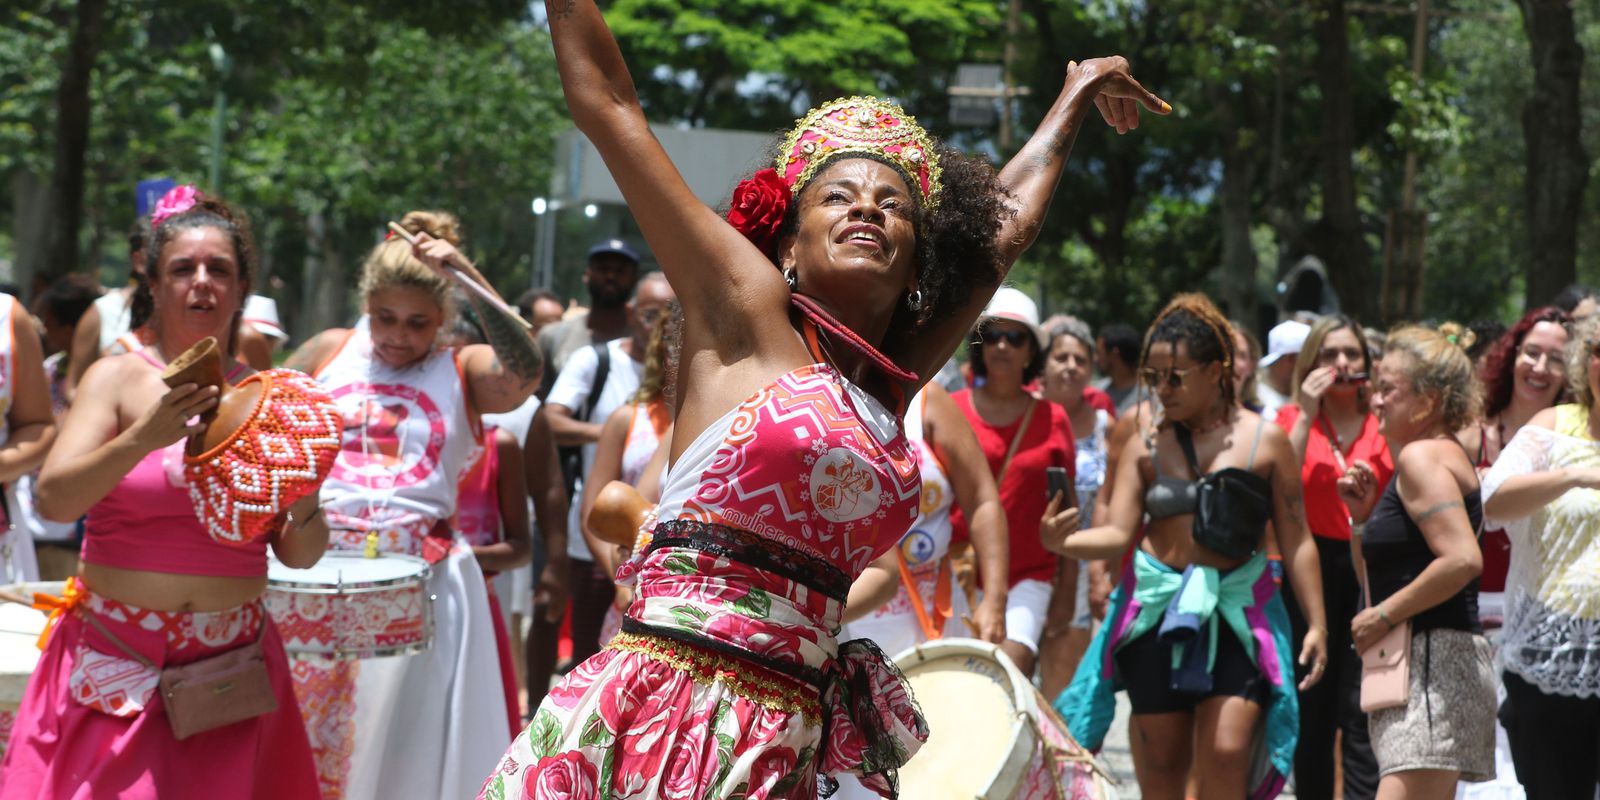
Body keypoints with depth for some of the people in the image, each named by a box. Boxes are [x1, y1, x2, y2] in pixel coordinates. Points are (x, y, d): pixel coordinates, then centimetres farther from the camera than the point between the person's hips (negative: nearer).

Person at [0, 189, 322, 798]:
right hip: (116, 666, -2)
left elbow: (299, 554, 8)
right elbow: (53, 499, -13)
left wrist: (306, 499, -13)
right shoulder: (119, 378, 0)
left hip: (230, 669, 2)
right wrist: (144, 439, -26)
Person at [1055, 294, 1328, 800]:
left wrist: (1316, 624, 1)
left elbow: (1296, 541, 4)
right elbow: (1118, 534, -2)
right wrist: (1061, 543, -22)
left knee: (1226, 753, -14)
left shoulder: (1265, 440, 2)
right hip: (1158, 612, 2)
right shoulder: (1146, 447, 6)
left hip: (1237, 612, -2)